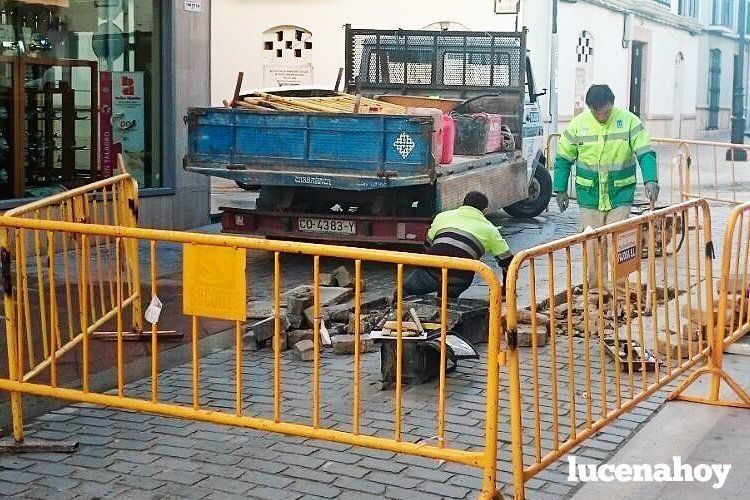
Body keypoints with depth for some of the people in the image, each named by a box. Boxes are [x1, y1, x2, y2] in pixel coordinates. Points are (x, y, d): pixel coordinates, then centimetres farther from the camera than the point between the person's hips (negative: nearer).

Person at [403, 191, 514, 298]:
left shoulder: (443, 216, 22)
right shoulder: (489, 229, 20)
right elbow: (507, 261, 20)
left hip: (433, 271, 0)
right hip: (459, 282, 0)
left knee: (404, 291, 21)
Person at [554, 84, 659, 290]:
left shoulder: (629, 121, -6)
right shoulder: (578, 124, -3)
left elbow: (645, 153, -8)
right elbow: (563, 159, 6)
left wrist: (650, 180, -23)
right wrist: (560, 190, 5)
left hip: (620, 196, -1)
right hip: (589, 196, 1)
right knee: (593, 244, 4)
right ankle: (595, 288, 17)